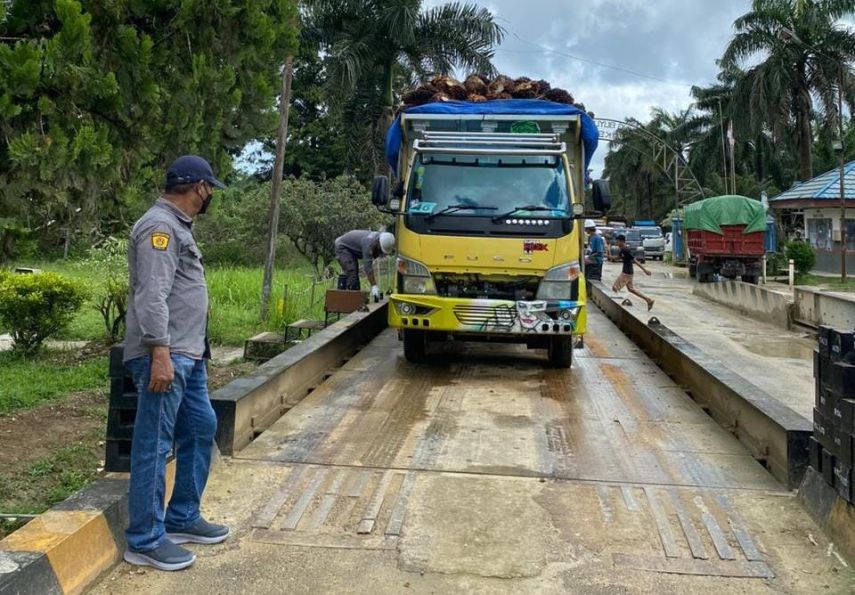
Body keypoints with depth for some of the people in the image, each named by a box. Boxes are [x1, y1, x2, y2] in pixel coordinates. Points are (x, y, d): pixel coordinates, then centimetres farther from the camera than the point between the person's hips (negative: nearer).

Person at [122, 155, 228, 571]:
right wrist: (160, 354, -26)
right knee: (154, 446, -4)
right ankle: (145, 541, 5)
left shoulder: (177, 226, 18)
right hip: (165, 357, -11)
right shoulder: (160, 226, -13)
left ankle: (182, 519, 27)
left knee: (201, 430, 16)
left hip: (188, 356, 11)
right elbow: (152, 296, -22)